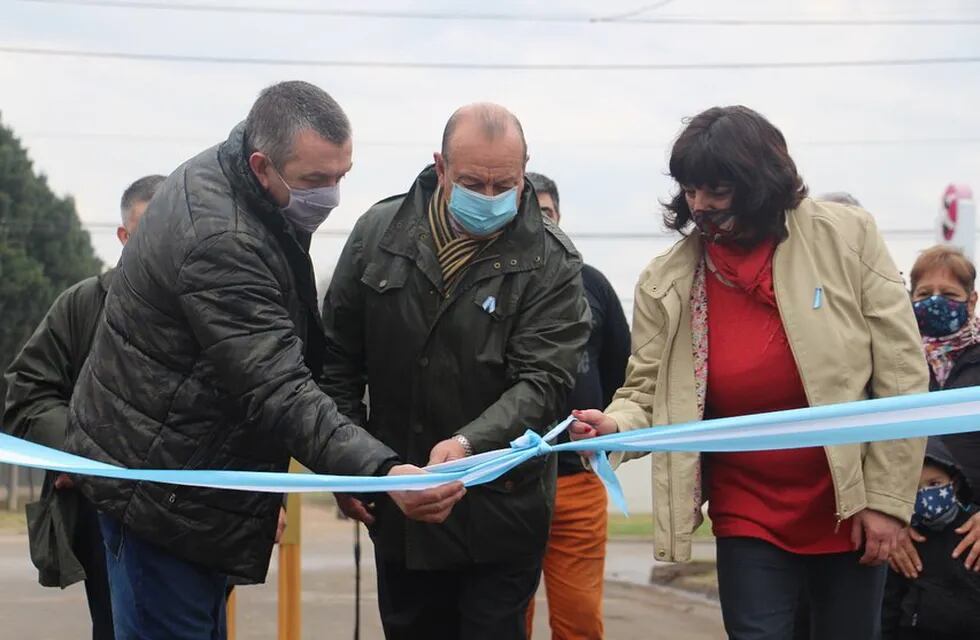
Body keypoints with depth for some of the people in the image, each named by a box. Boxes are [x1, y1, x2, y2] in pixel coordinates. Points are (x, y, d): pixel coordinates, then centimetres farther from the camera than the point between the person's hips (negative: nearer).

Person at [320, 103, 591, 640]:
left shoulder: (551, 263, -9)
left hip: (498, 512, -3)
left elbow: (542, 382, -17)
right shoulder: (379, 232, 0)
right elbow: (339, 358, 8)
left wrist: (470, 442, -33)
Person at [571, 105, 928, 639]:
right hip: (750, 519, 0)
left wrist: (887, 498, -10)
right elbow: (649, 392, -1)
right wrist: (614, 426, -25)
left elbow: (900, 372, -8)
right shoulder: (666, 281, -6)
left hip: (850, 510, 0)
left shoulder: (847, 236, -10)